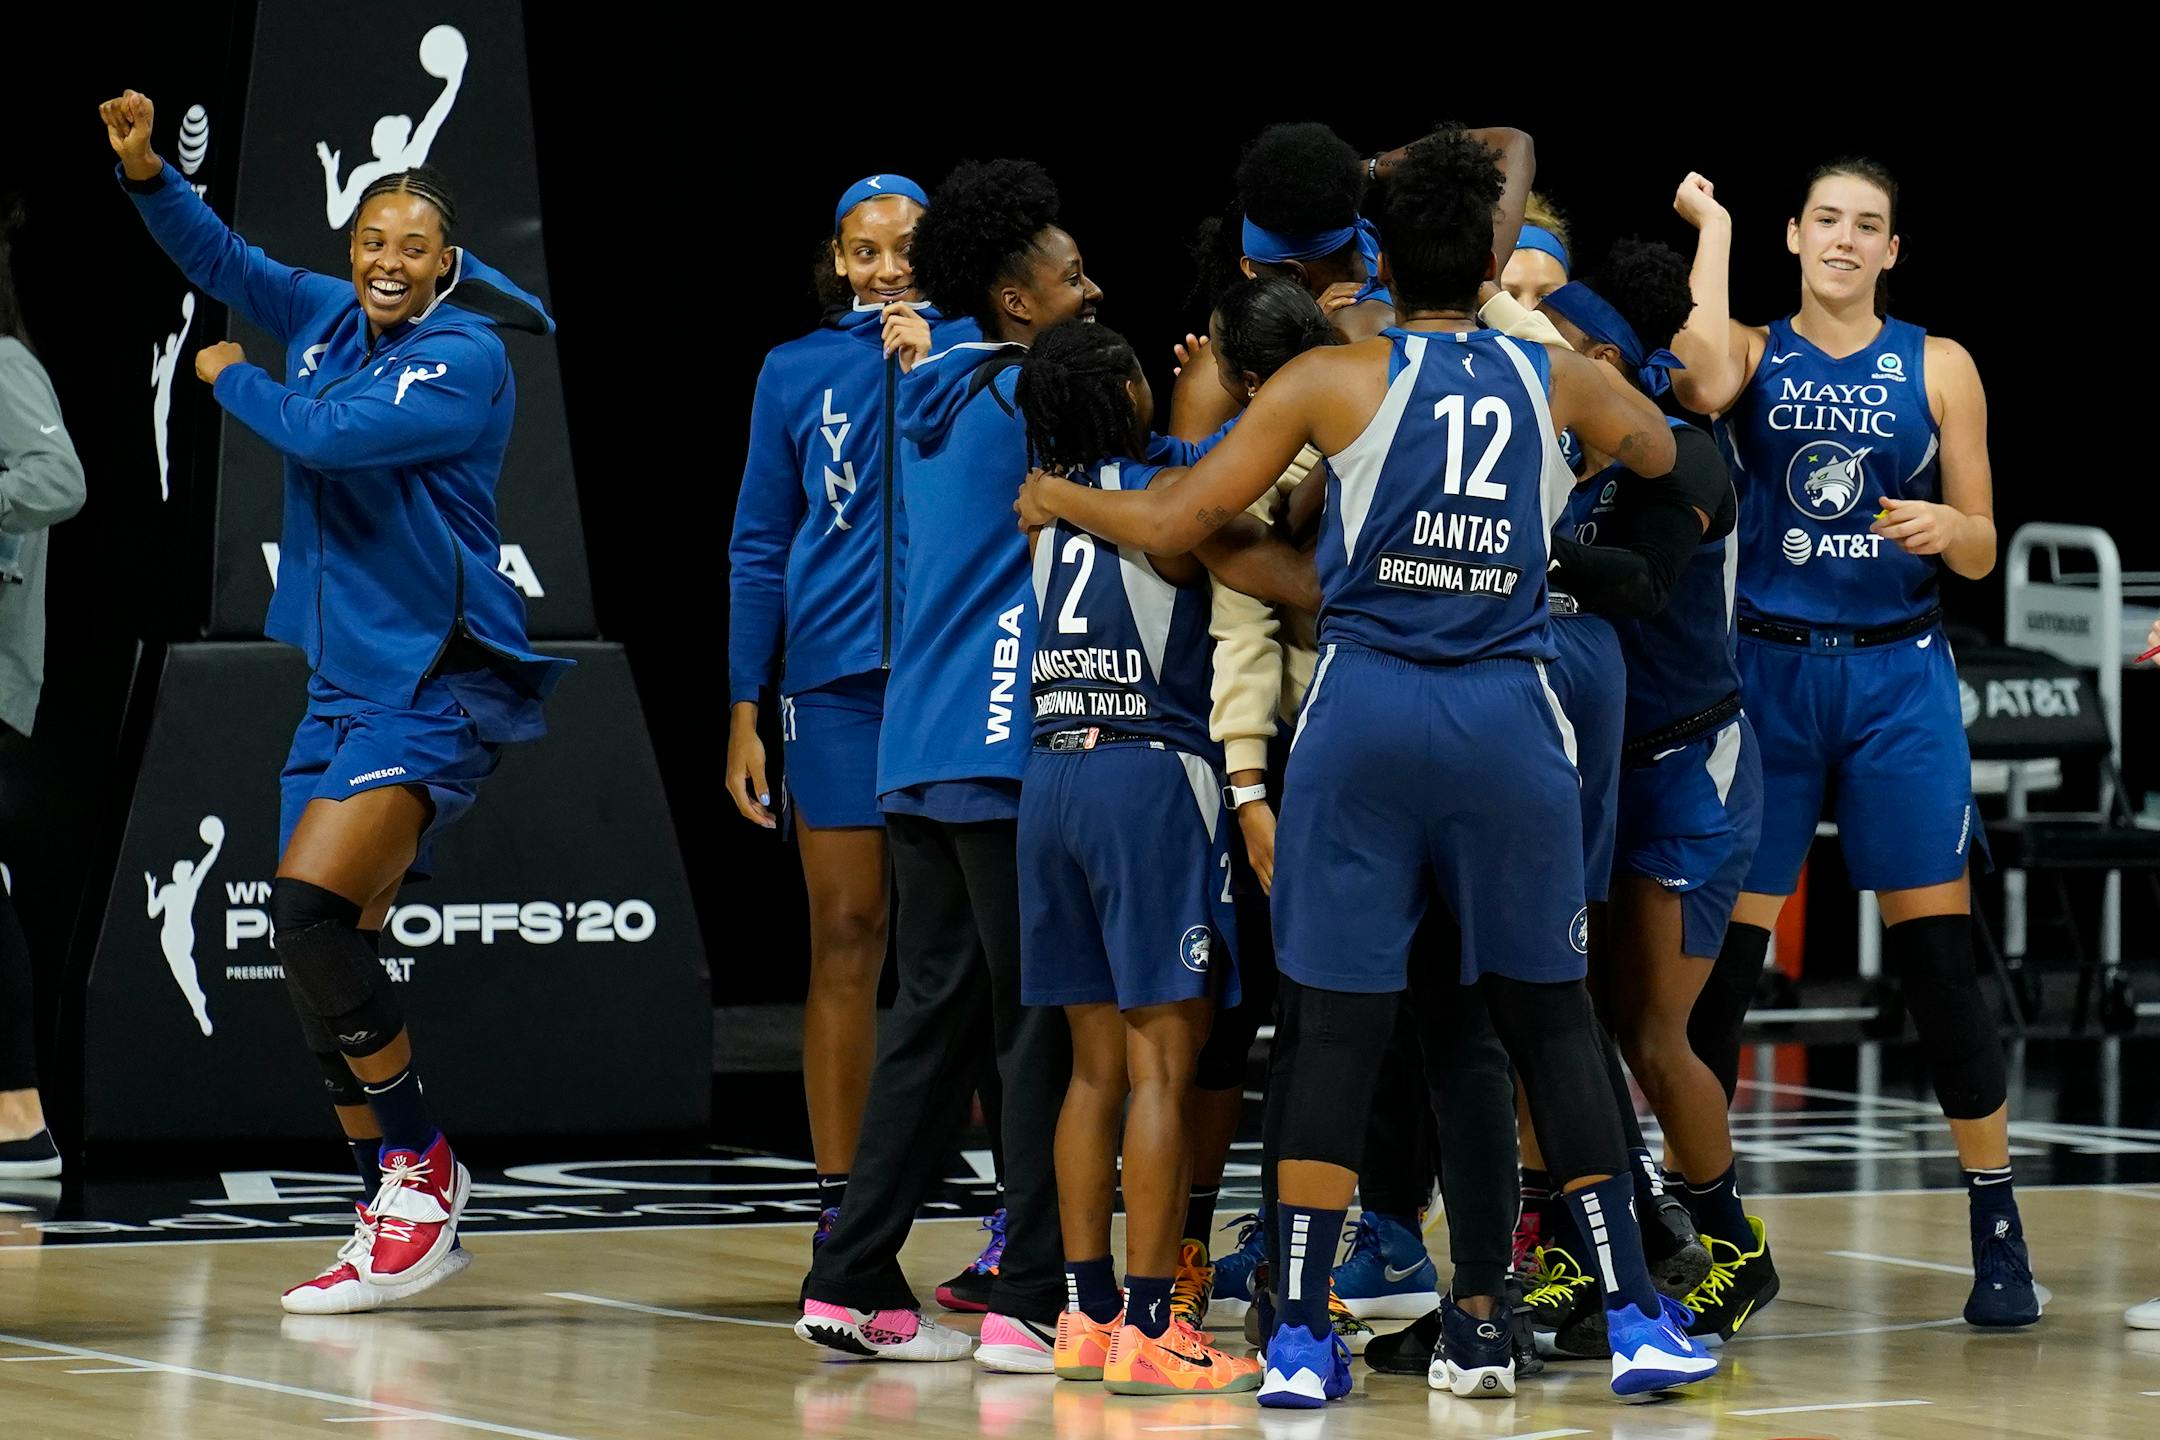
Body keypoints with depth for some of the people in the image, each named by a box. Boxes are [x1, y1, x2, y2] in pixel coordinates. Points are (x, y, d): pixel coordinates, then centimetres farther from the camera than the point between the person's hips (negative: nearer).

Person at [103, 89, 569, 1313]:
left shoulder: (468, 360, -12)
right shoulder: (328, 317, 9)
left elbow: (327, 435, -20)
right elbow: (220, 257, 8)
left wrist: (231, 378, -2)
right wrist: (146, 170, -10)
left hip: (437, 691, -8)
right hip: (343, 683, 8)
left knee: (313, 906, -23)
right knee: (325, 954, 6)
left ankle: (421, 1166, -9)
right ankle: (405, 1224, 15)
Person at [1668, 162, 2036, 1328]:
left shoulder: (1936, 367, 5)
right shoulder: (1754, 351, 4)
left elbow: (1981, 553, 6)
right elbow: (1705, 384, -23)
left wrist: (1944, 529, -18)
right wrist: (1712, 227, -11)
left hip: (1899, 675, 0)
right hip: (1768, 670, 0)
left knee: (1936, 957, -2)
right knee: (1720, 955, -2)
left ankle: (1997, 1231, 6)